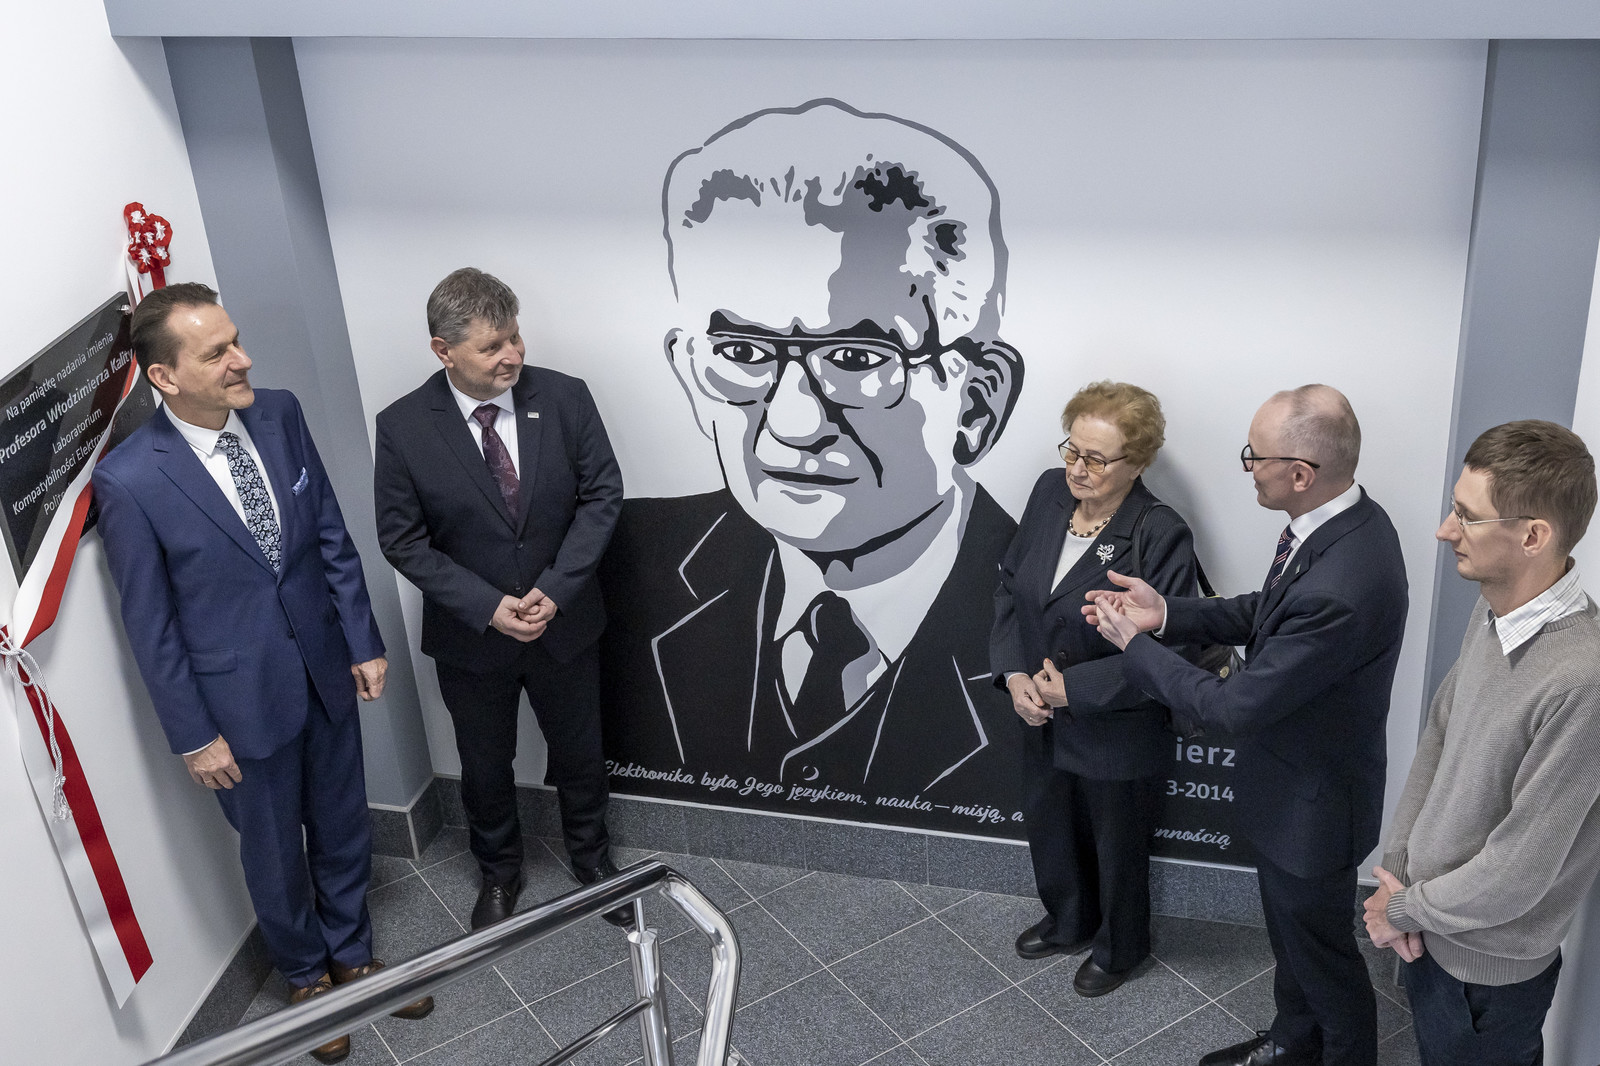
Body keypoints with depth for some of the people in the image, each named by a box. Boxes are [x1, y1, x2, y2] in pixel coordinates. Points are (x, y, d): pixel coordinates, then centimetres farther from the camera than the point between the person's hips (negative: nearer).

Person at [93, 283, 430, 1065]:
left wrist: (363, 641, 2)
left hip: (325, 672, 4)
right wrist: (194, 735, -9)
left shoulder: (279, 414, -8)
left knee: (343, 830, 21)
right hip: (242, 701, -4)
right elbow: (150, 626, -13)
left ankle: (352, 956, 46)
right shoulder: (128, 479, -21)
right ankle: (306, 977, 44)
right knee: (275, 854, 17)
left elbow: (332, 536, 2)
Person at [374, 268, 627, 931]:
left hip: (563, 622, 1)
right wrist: (488, 607, -19)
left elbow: (602, 494, -8)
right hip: (471, 635, -1)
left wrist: (555, 588, -17)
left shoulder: (565, 398, -13)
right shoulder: (402, 428, -16)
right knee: (485, 767, 19)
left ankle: (592, 858, 46)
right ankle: (499, 873, 45)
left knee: (580, 753, 20)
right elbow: (403, 540, -11)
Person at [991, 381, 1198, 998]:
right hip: (1041, 717, 6)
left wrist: (1073, 688, -23)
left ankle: (1120, 948, 48)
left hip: (1116, 733, -6)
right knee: (1049, 830, 28)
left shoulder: (1161, 536, -26)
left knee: (1117, 848, 20)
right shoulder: (1050, 492, -8)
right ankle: (1068, 923, 56)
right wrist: (1014, 674, -9)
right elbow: (1010, 584, 2)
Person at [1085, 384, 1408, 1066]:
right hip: (1287, 785, 9)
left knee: (1320, 946, 18)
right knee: (1288, 926, 30)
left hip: (1312, 804, -9)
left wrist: (1134, 642, -18)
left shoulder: (1339, 589, -40)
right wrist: (1167, 614, -7)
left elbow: (1234, 708, -30)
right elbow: (1267, 611, 6)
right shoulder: (1340, 517, -10)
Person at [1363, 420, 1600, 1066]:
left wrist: (1406, 907, -12)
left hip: (1489, 965, -7)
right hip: (1426, 923, 7)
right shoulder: (1493, 609, -6)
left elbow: (1516, 872, -28)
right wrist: (1396, 870, -3)